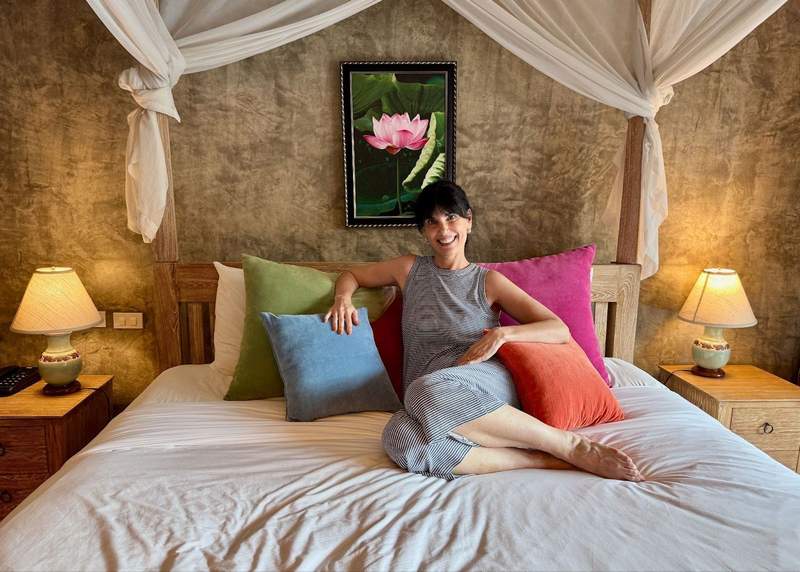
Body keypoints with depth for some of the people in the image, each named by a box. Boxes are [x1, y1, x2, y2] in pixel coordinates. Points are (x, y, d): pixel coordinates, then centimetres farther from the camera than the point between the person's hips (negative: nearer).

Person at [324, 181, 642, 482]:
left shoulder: (488, 281, 11)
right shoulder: (410, 269, 16)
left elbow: (560, 330, 6)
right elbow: (351, 276, 30)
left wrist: (502, 334, -10)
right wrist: (343, 297, 6)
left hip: (487, 384, -2)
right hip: (428, 397, 2)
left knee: (428, 391, -39)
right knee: (399, 438, -35)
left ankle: (573, 446, -24)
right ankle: (543, 460, -27)